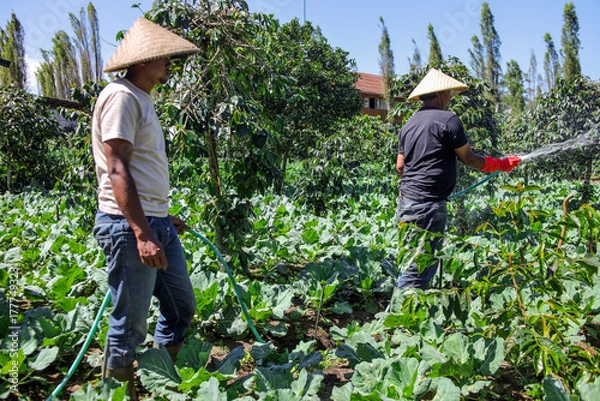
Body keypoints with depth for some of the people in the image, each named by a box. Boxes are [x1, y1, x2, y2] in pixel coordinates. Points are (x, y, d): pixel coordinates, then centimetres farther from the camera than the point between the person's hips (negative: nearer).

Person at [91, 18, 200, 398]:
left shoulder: (142, 99, 17)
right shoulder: (121, 96, -12)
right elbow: (117, 170, -20)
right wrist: (141, 233, -25)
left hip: (156, 223, 10)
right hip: (129, 226, -10)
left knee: (182, 307, 16)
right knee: (131, 324, 1)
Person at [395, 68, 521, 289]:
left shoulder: (409, 124, 15)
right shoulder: (447, 119, -7)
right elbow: (468, 158, -1)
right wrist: (502, 164, 13)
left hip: (406, 202, 9)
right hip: (428, 204, -9)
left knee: (427, 263, 18)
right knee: (417, 269, -5)